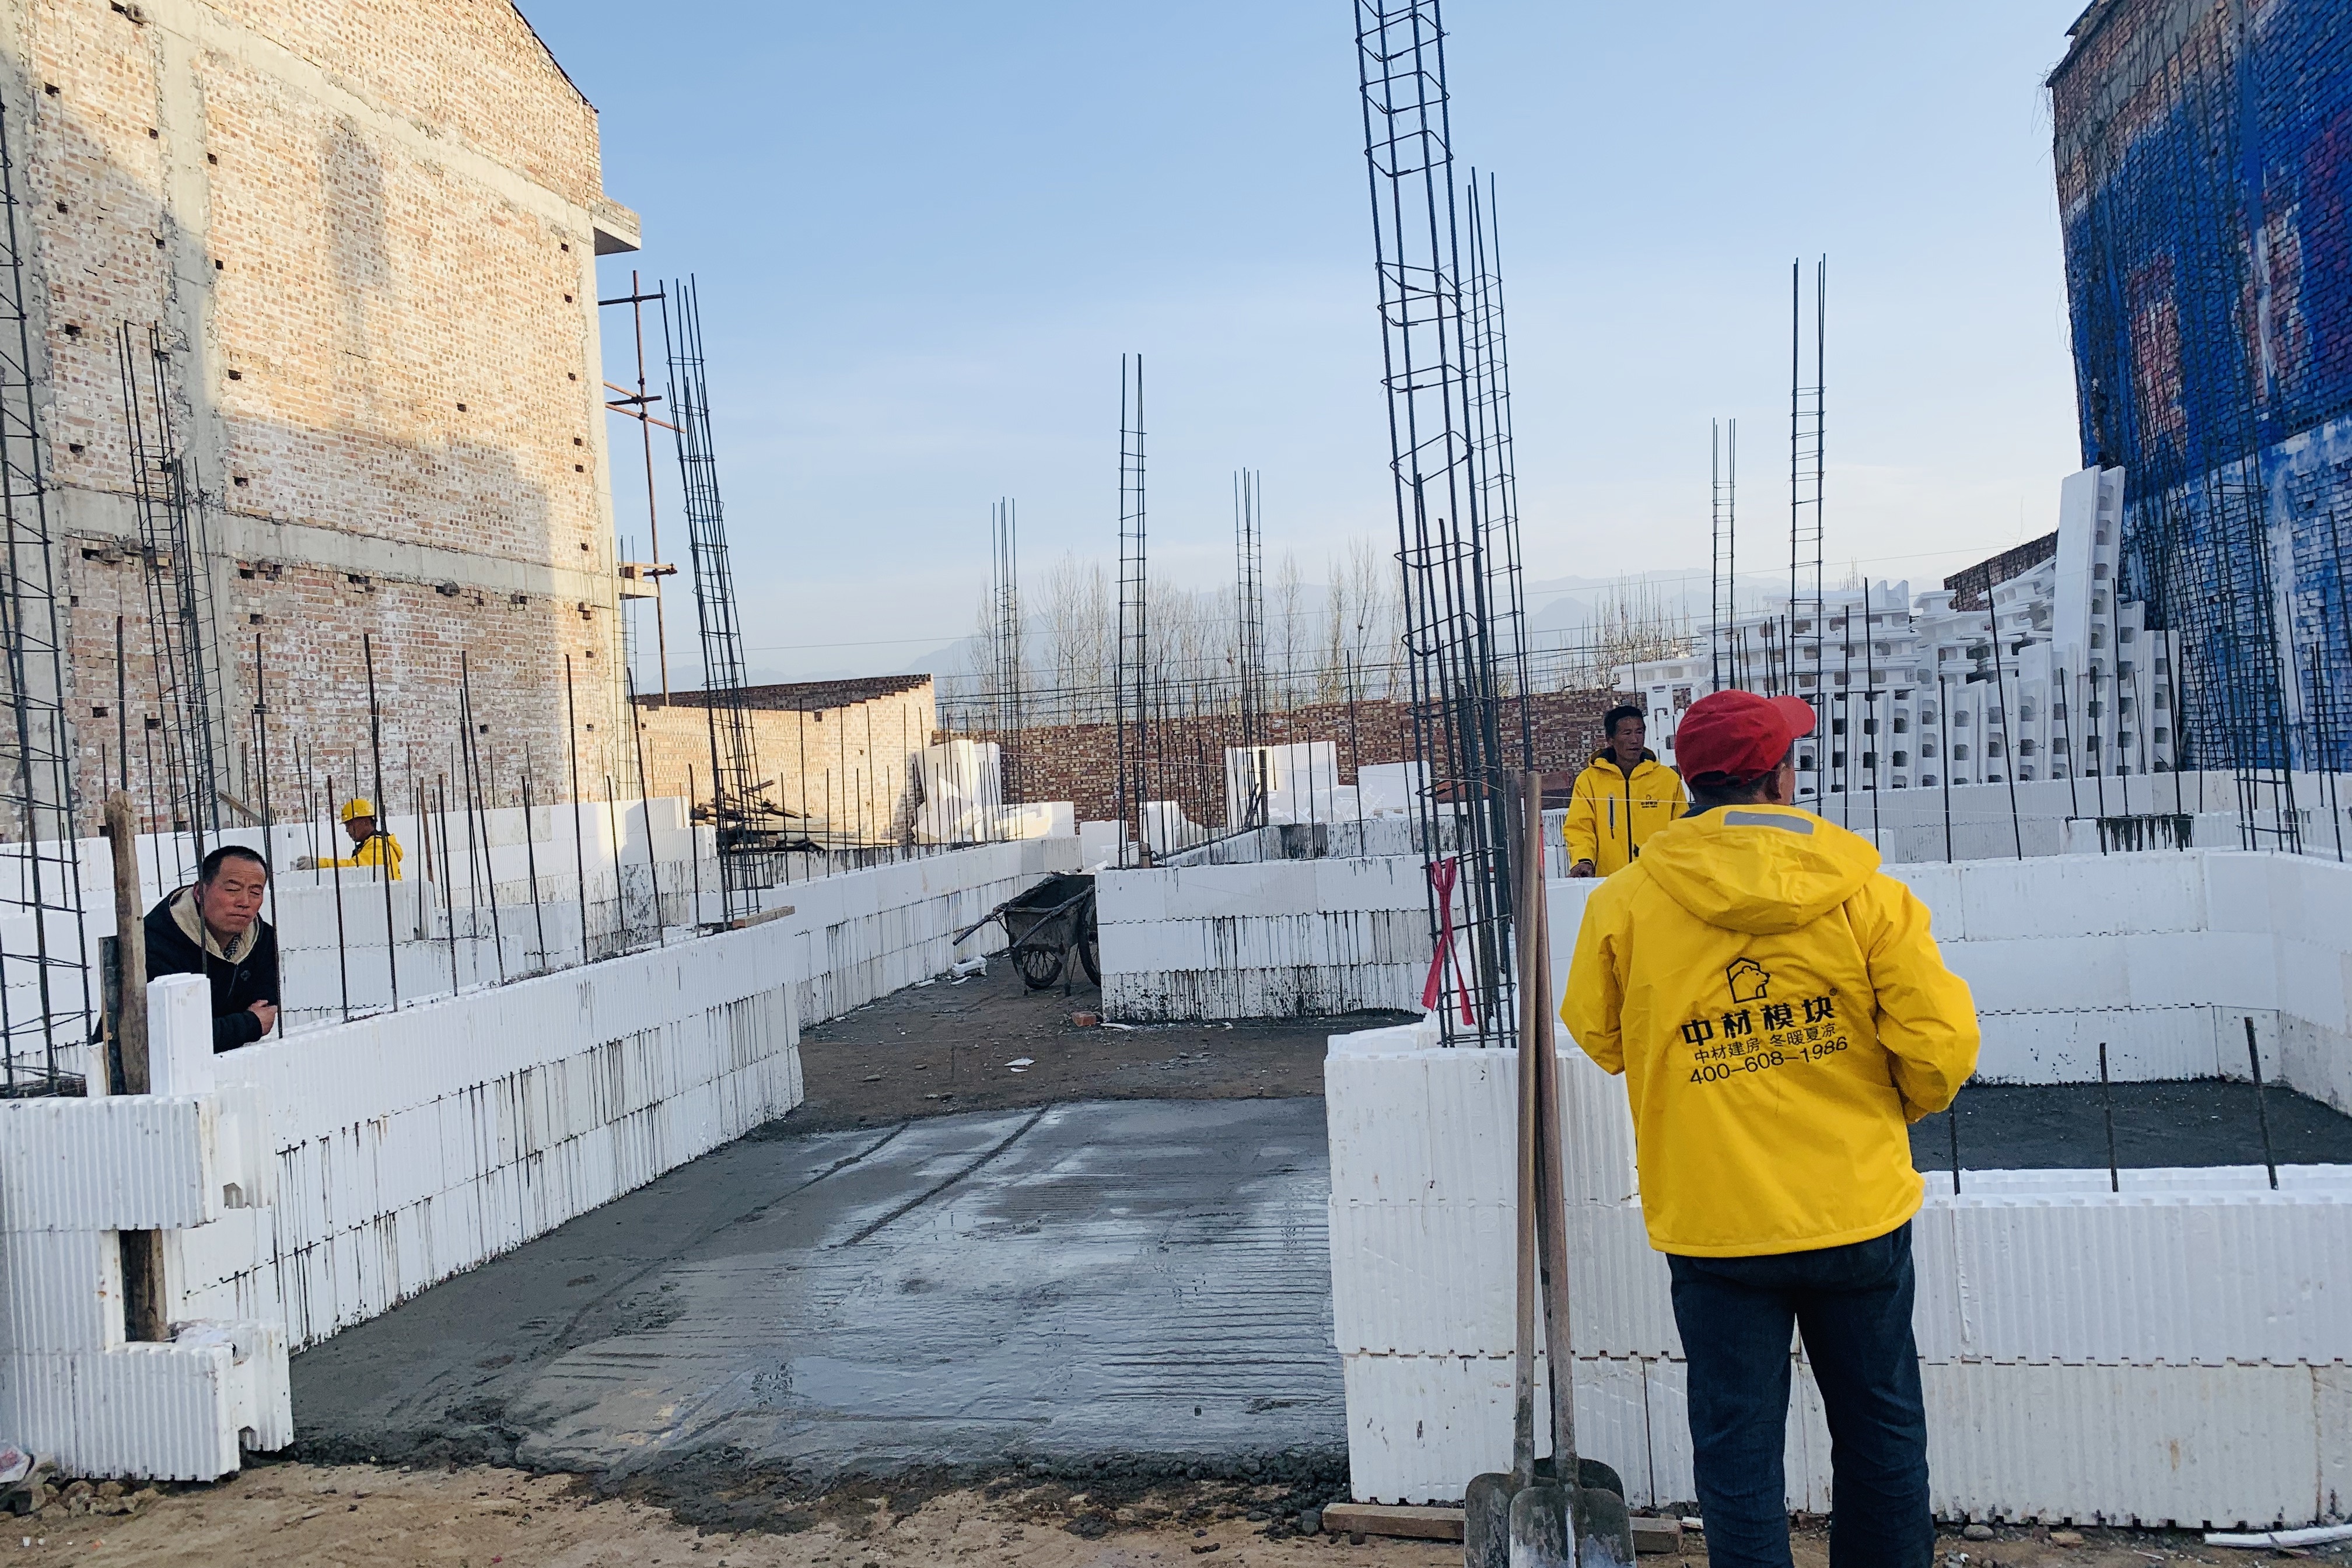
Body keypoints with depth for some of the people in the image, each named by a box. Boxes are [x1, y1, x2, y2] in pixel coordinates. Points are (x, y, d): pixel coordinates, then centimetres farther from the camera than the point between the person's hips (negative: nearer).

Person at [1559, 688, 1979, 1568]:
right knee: (1880, 1429, 19)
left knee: (1738, 1447, 10)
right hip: (1860, 1213, 1)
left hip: (1714, 1227, -1)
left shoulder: (1625, 905, -9)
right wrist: (1899, 1108, 12)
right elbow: (1941, 1042, -9)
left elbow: (1597, 1038, 5)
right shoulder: (1860, 891, -9)